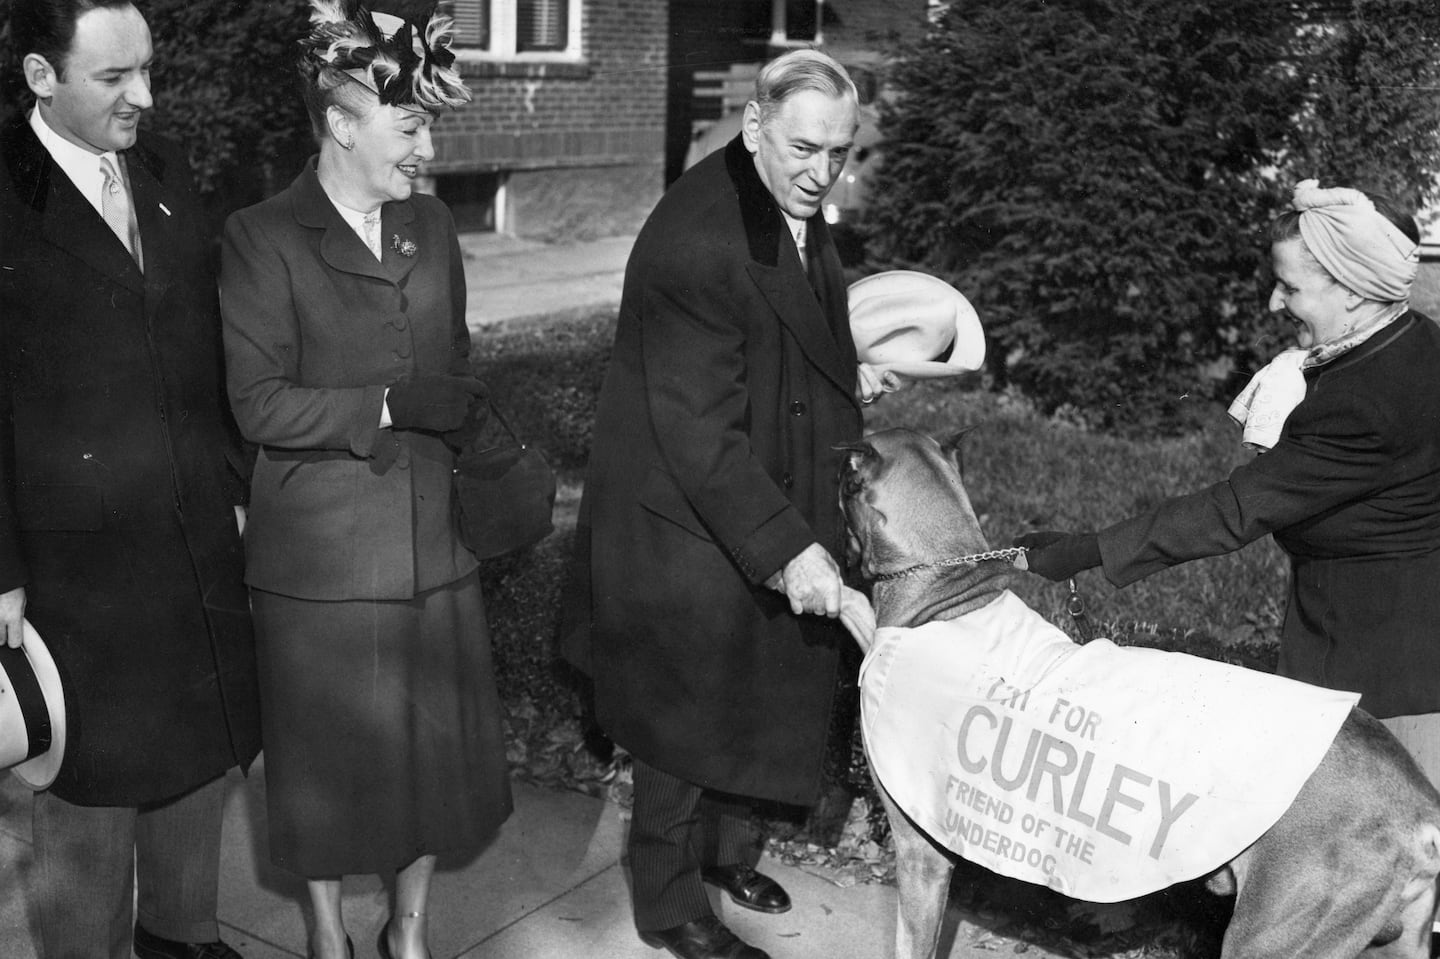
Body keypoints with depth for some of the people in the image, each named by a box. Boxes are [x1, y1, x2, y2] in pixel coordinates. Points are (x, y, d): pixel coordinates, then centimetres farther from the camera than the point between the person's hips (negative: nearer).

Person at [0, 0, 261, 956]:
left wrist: (238, 482, 10)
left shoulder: (165, 169, 5)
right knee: (96, 778, 11)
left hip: (199, 536, 6)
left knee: (202, 746, 18)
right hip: (79, 557, -5)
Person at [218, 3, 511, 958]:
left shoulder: (433, 225, 7)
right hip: (321, 551, -4)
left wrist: (394, 436, -7)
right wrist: (391, 405, -17)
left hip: (432, 538, 5)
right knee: (330, 756, 10)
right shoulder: (263, 237, -9)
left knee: (438, 744, 12)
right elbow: (260, 405, -14)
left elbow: (461, 380, 10)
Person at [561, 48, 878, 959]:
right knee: (689, 711, 8)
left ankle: (725, 845, 43)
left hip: (771, 508, 8)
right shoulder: (696, 239, -27)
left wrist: (844, 377, 4)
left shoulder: (798, 212, 2)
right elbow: (697, 428, -28)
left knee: (757, 699, 20)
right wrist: (785, 548, -29)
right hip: (689, 519, -8)